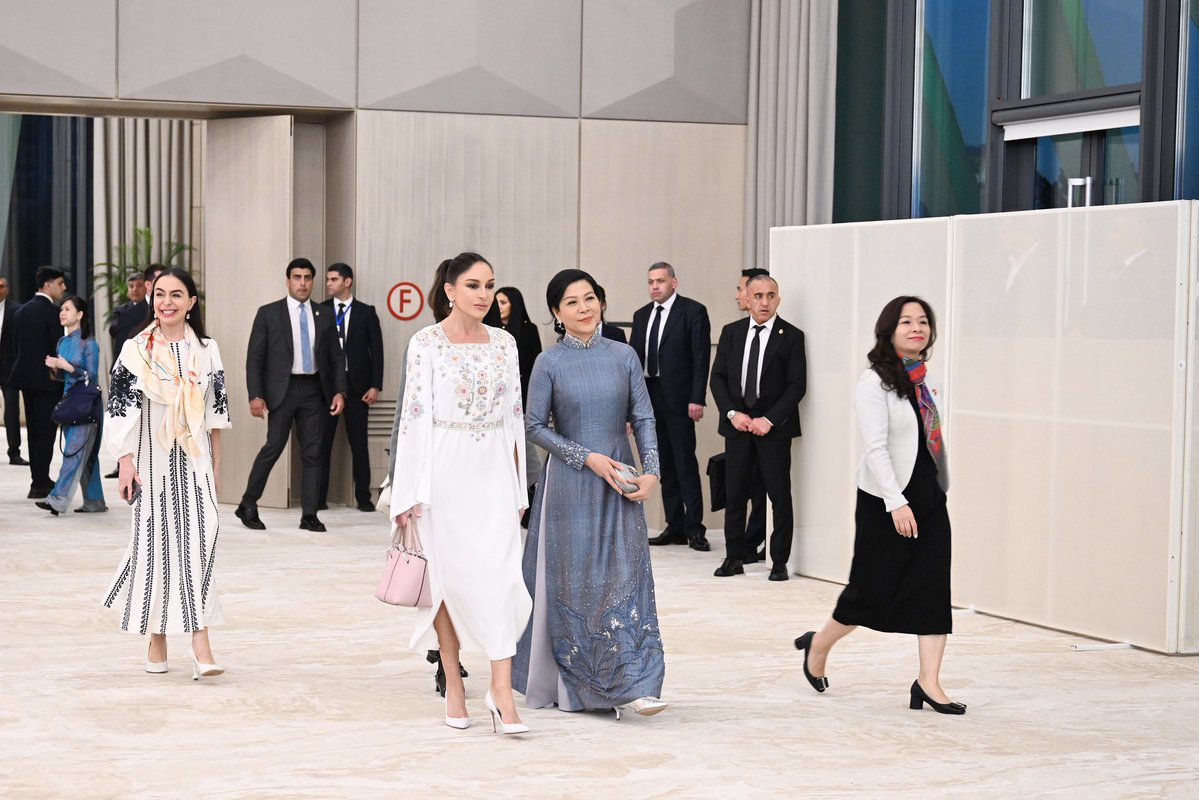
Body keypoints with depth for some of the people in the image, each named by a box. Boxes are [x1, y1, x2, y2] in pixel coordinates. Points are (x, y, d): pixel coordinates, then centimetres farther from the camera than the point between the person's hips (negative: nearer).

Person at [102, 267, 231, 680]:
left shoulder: (207, 350, 7)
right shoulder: (135, 350, 0)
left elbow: (216, 413, 10)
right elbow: (119, 410, -2)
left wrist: (216, 464, 9)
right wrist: (125, 462, -9)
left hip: (194, 461, 1)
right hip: (151, 460, -1)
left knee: (199, 537, -12)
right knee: (154, 544, 2)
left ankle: (200, 643, -18)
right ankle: (157, 641, 15)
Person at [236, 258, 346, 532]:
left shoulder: (324, 316, 11)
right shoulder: (269, 313, 2)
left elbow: (336, 357, 13)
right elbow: (254, 357, 0)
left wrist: (339, 391, 1)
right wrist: (255, 395, -8)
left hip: (313, 391, 3)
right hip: (282, 389, -3)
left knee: (313, 453, 2)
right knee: (274, 447, -9)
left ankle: (309, 515, 6)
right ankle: (248, 506, 5)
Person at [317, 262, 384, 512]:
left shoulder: (366, 313, 4)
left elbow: (376, 351, 3)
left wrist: (375, 386, -4)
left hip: (356, 385, 0)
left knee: (359, 442, 3)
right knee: (322, 442, 3)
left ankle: (363, 497, 9)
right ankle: (319, 496, 8)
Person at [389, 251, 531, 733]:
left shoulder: (504, 344, 9)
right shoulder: (426, 344, -4)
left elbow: (514, 415, 12)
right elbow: (415, 414, -6)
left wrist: (518, 484, 10)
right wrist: (411, 492, -10)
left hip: (493, 471, 3)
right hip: (445, 469, -3)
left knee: (500, 573, -7)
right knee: (449, 572, 3)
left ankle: (502, 691, -8)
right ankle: (453, 684, 16)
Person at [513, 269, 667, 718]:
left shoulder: (623, 357, 4)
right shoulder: (549, 364, -3)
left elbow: (643, 419, 4)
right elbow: (535, 427, -2)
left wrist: (651, 471, -9)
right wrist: (588, 457, -11)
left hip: (620, 483, 2)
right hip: (570, 484, -2)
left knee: (625, 575, -3)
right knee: (572, 580, 3)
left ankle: (633, 684, -4)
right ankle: (574, 684, 16)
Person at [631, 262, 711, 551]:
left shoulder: (693, 311, -4)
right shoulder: (641, 315, 14)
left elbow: (701, 357, -8)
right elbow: (635, 357, 15)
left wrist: (697, 399, -15)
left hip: (678, 398, -6)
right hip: (649, 396, 6)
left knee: (685, 463, -7)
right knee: (665, 465, 9)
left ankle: (694, 528, -4)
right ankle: (675, 527, 14)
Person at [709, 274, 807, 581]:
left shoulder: (791, 336, -1)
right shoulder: (731, 332, 9)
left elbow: (797, 385, -5)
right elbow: (717, 377, 8)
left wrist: (769, 419, -13)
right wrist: (732, 413, -6)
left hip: (774, 426, -3)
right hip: (737, 423, 3)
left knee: (780, 495, -2)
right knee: (735, 493, 5)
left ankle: (779, 561, 5)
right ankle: (734, 558, 13)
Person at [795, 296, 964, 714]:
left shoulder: (928, 381, 11)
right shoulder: (875, 382, -11)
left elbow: (933, 440, 15)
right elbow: (875, 448, -18)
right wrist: (896, 503, -24)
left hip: (929, 496, 7)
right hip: (885, 500, -7)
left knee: (934, 586, -2)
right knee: (873, 587, 2)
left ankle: (928, 683, -1)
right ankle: (819, 646, 27)